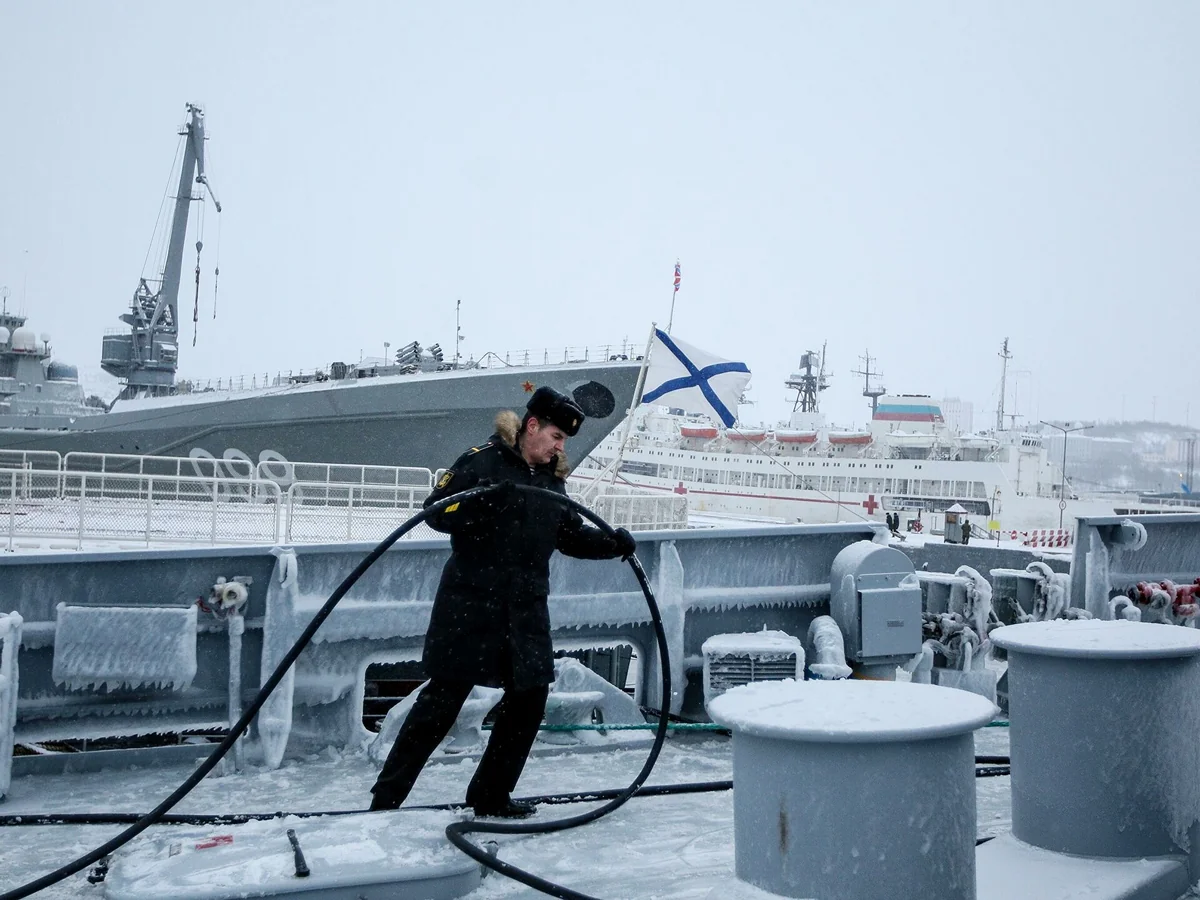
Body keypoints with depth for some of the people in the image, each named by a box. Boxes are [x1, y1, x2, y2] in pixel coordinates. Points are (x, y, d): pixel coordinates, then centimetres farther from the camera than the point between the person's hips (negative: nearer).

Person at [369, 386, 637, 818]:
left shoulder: (553, 480, 13)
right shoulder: (482, 462, -8)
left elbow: (571, 535, 18)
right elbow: (436, 511, -14)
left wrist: (613, 542, 3)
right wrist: (476, 504, -31)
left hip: (527, 609, 7)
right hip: (470, 605, -7)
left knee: (529, 698, 6)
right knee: (442, 700, -3)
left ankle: (491, 795, 21)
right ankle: (386, 797, 9)